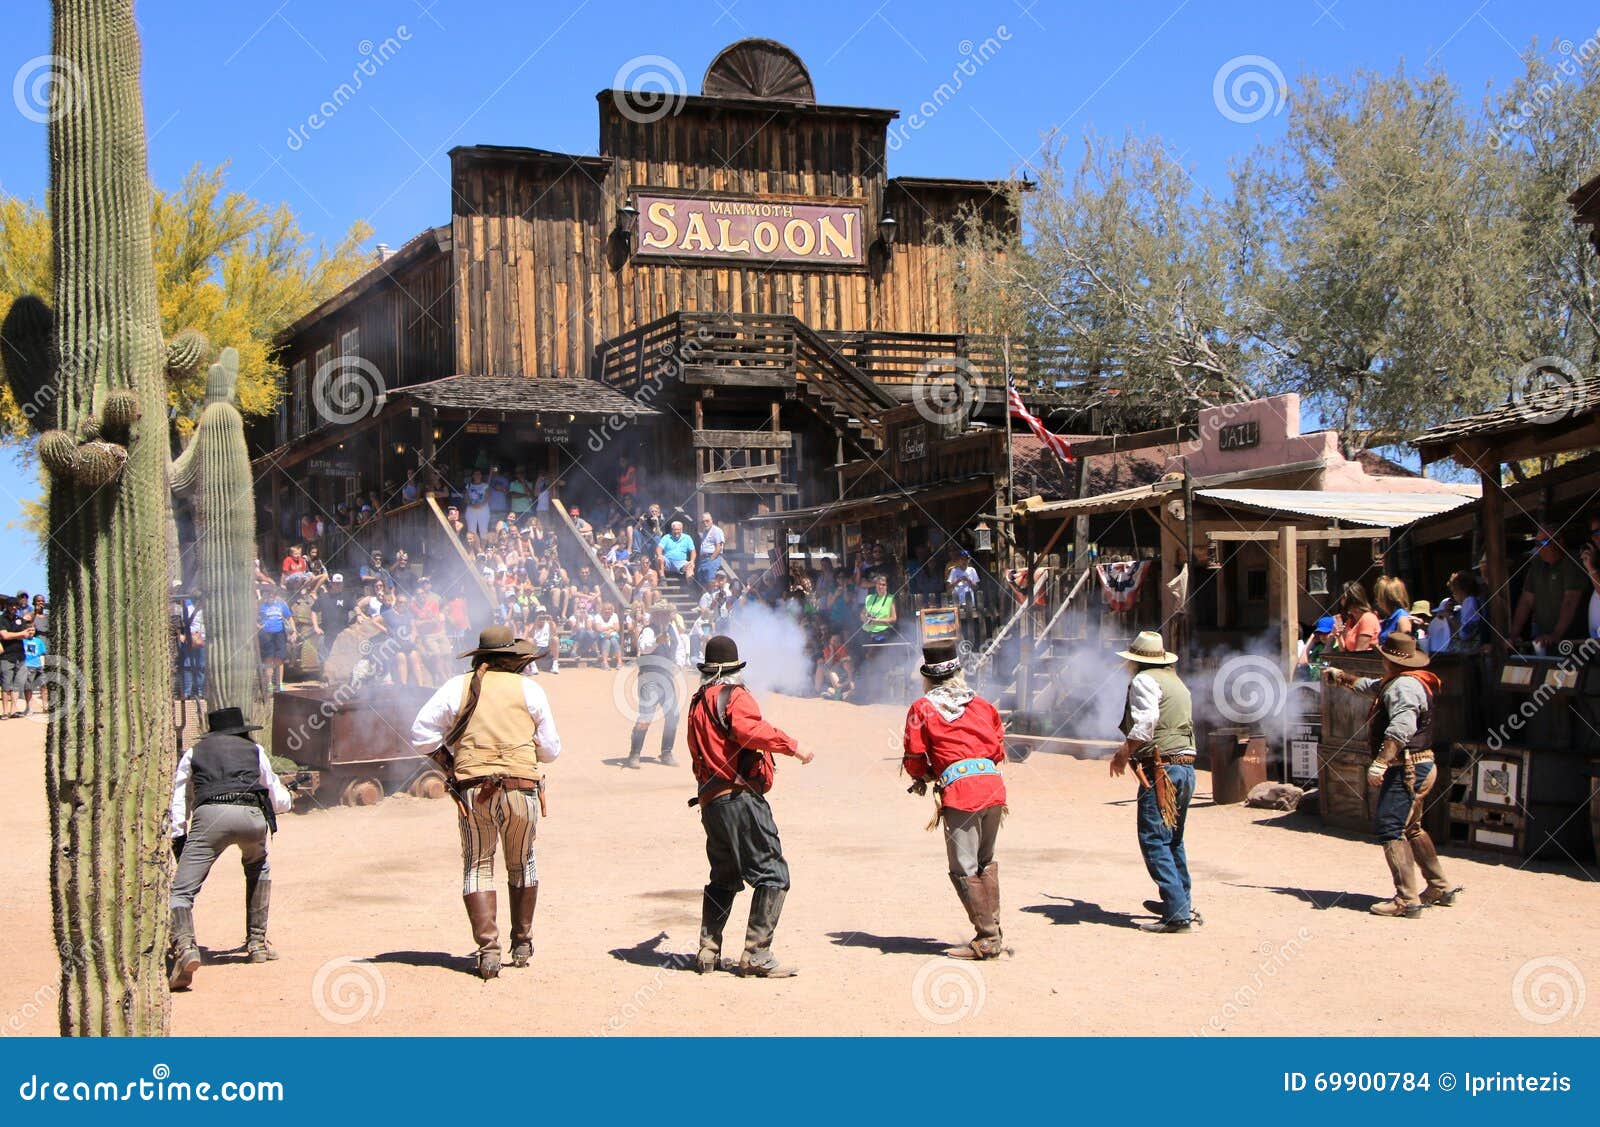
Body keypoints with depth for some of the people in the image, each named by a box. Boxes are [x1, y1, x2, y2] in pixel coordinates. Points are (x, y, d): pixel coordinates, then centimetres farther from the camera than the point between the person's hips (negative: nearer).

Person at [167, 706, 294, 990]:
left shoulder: (194, 752, 30)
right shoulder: (255, 750, 31)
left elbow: (177, 806, 21)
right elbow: (281, 802, 34)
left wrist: (179, 844, 21)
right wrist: (287, 798, 56)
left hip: (209, 816, -2)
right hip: (252, 815, 2)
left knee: (181, 890, -7)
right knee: (258, 868, 32)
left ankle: (184, 945, -35)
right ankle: (257, 942, 29)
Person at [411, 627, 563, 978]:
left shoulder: (457, 687, 6)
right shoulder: (528, 688, 4)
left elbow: (421, 732, 3)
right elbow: (550, 748, 7)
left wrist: (448, 764, 13)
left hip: (472, 790, 0)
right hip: (521, 788, 0)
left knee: (477, 867, 10)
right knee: (522, 865, 18)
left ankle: (487, 947, -2)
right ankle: (522, 943, 25)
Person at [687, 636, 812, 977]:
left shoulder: (697, 703, 18)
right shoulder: (735, 696, -5)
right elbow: (751, 729, -24)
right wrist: (792, 746, -18)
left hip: (710, 802, 9)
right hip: (740, 798, -8)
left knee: (723, 878, 20)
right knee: (773, 875, -7)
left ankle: (708, 951, 17)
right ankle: (756, 954, -12)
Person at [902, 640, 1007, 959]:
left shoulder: (922, 708, 4)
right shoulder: (980, 703, 15)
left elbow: (914, 759, 3)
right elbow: (998, 749, 17)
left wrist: (923, 778, 23)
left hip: (960, 791, -5)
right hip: (994, 786, 5)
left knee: (965, 869, 0)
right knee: (986, 861, 19)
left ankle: (987, 939, -1)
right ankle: (994, 930, 20)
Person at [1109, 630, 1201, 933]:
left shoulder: (1144, 680, -5)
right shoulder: (1176, 682, 22)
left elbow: (1145, 723, -20)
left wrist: (1123, 754, -12)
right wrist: (1130, 748, 33)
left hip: (1161, 768, -9)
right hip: (1186, 766, 9)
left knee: (1154, 842, -8)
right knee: (1173, 840, 20)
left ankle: (1178, 914, -14)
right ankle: (1183, 904, 27)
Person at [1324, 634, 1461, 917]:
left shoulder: (1404, 686, -17)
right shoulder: (1393, 684, 16)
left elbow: (1401, 729, -31)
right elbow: (1368, 686, 38)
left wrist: (1380, 762, -35)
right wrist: (1340, 676, 45)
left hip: (1407, 769, -11)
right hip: (1417, 767, 11)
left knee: (1389, 828, -13)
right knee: (1410, 828, 21)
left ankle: (1407, 900, -15)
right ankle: (1441, 887, 30)